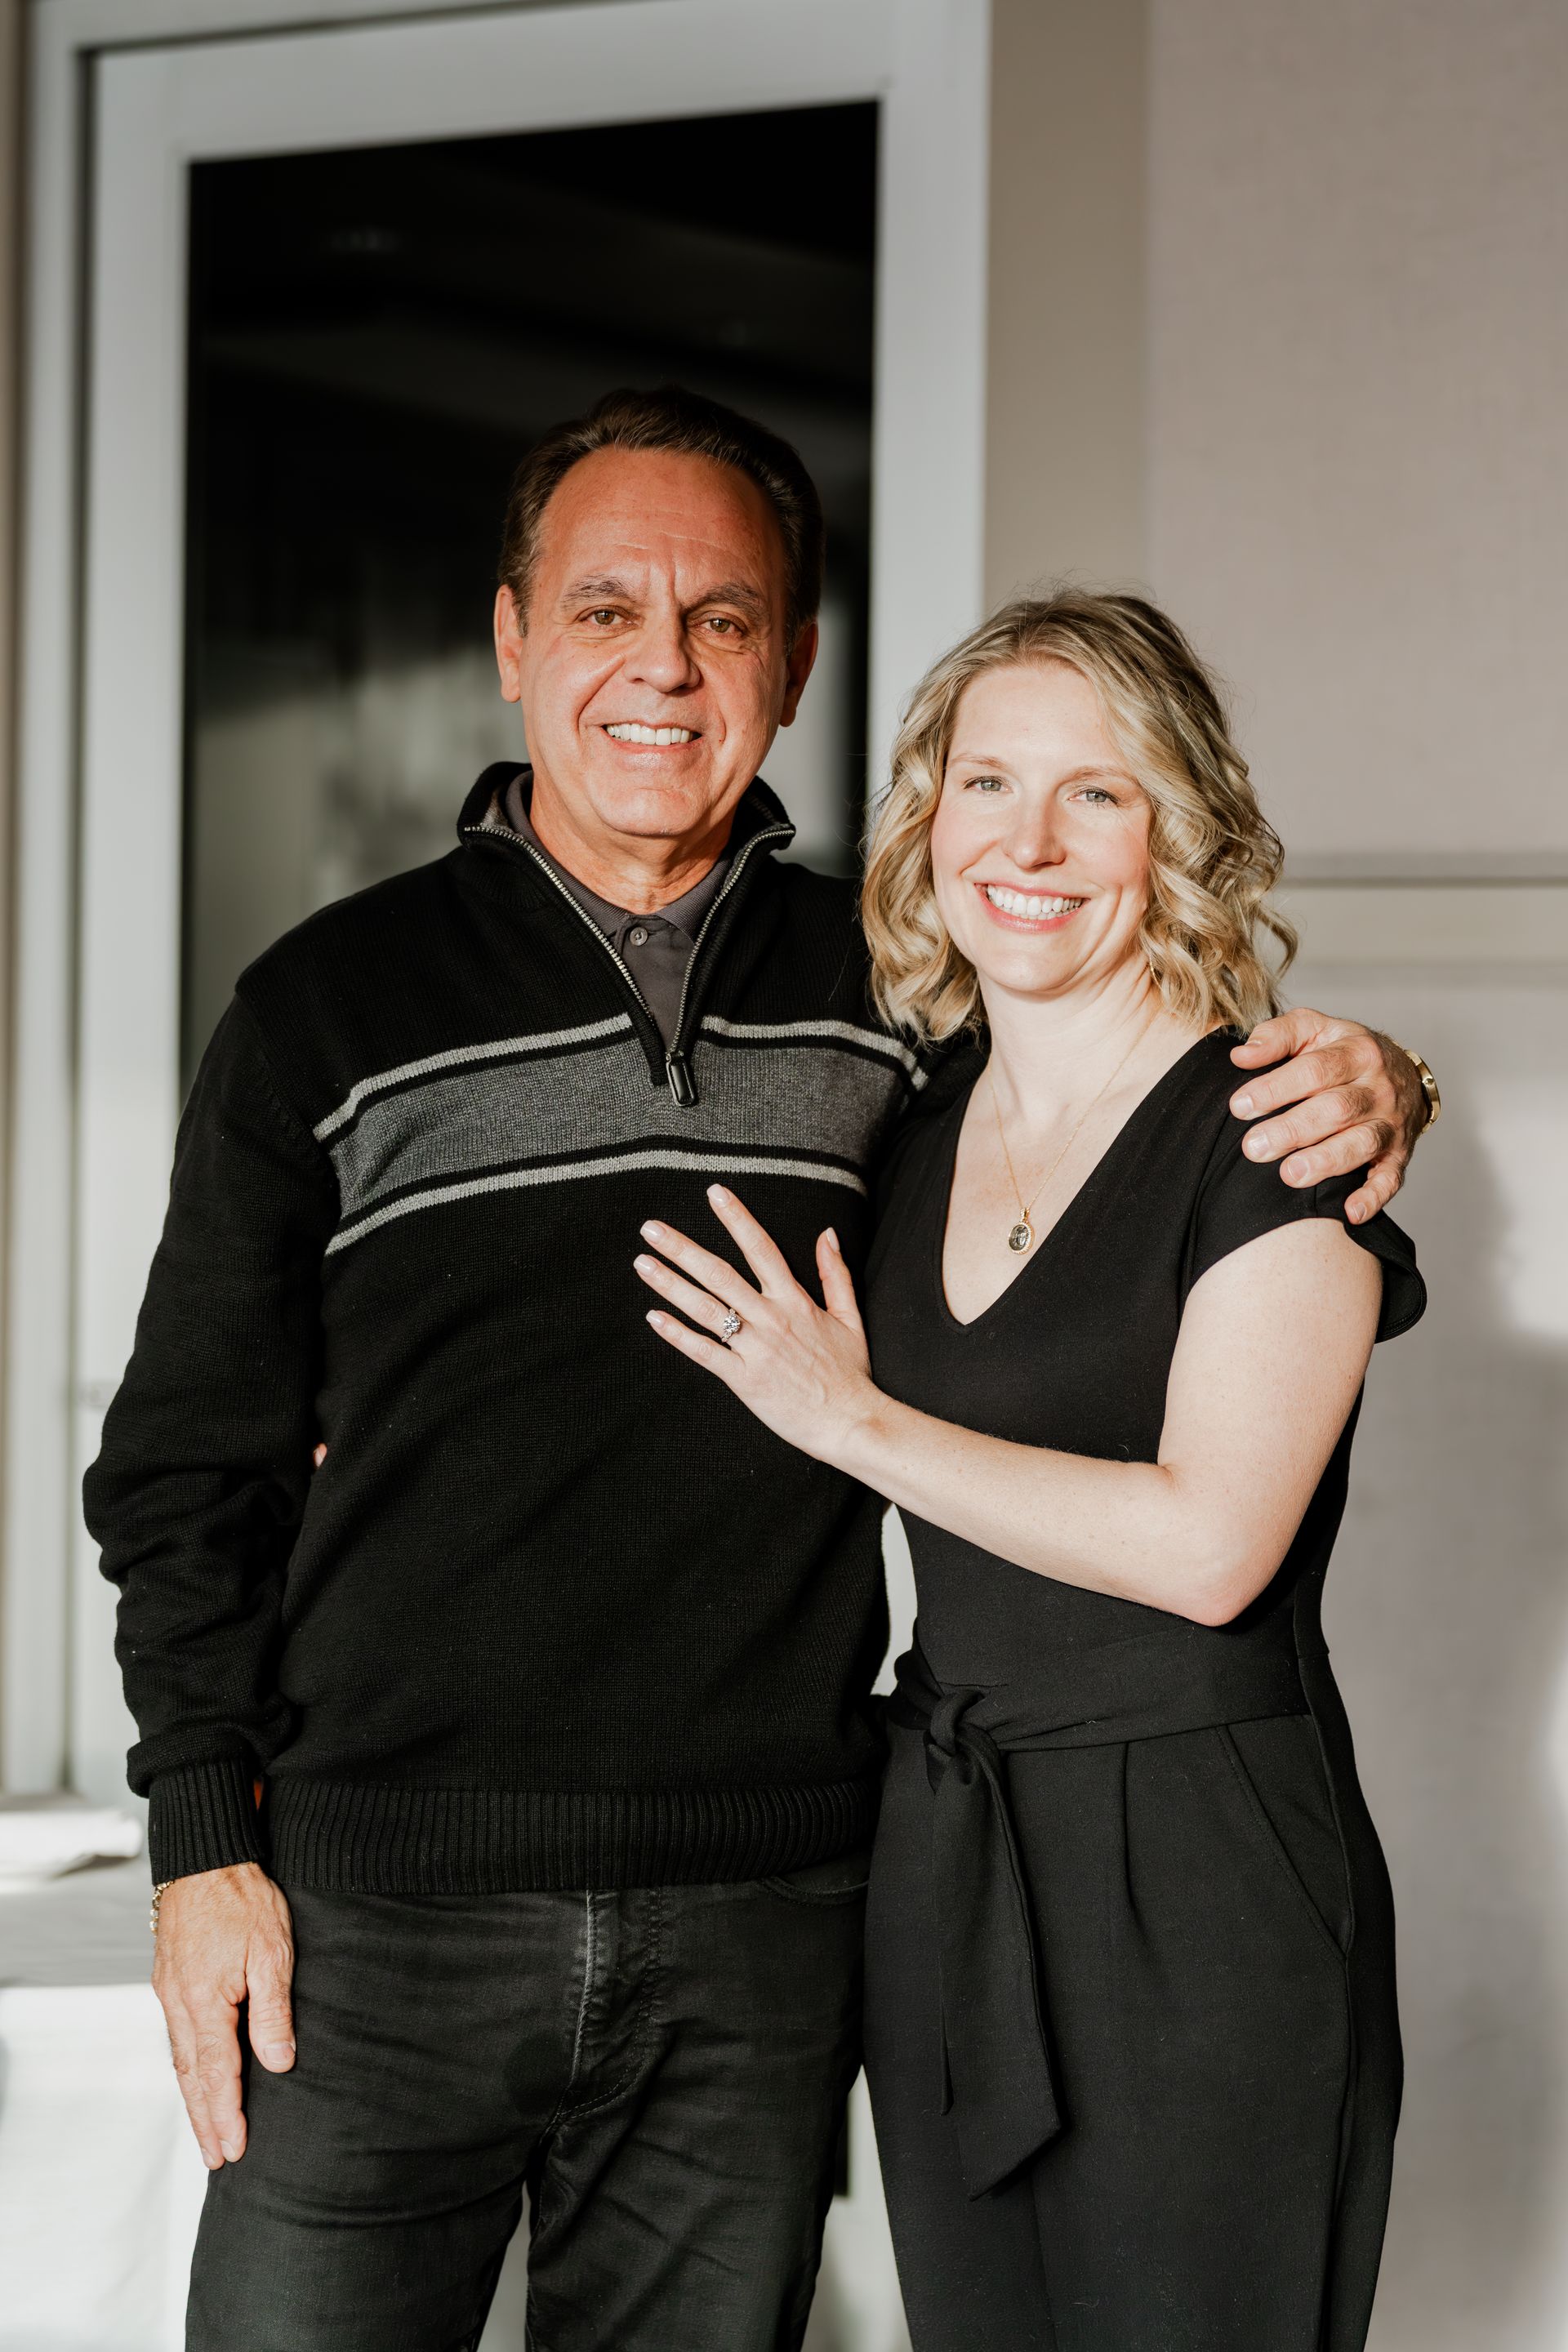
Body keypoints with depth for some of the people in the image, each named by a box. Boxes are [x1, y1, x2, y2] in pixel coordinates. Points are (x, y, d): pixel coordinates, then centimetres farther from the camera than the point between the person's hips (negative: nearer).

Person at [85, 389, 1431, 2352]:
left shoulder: (896, 995, 7)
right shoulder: (332, 1004, 3)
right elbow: (191, 1466, 6)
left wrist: (1349, 1100, -3)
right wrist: (205, 1841, -1)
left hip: (763, 1931, 2)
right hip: (383, 1907, -1)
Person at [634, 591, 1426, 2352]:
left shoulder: (1272, 1125, -9)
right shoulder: (911, 1148, 10)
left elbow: (1209, 1543, -19)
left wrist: (849, 1417, -11)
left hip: (1200, 1883, -6)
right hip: (938, 1861, 6)